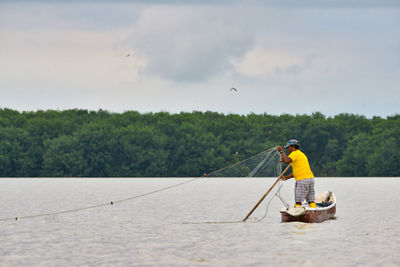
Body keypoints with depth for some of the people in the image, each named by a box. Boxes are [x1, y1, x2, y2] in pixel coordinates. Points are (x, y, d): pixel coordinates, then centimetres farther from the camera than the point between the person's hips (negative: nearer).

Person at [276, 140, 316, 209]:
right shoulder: (302, 154, 26)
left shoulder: (295, 153, -3)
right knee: (311, 201, 6)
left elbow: (286, 160, -22)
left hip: (302, 180, -8)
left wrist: (281, 151, -9)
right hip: (310, 178, 8)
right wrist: (286, 177, 23)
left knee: (298, 202, -5)